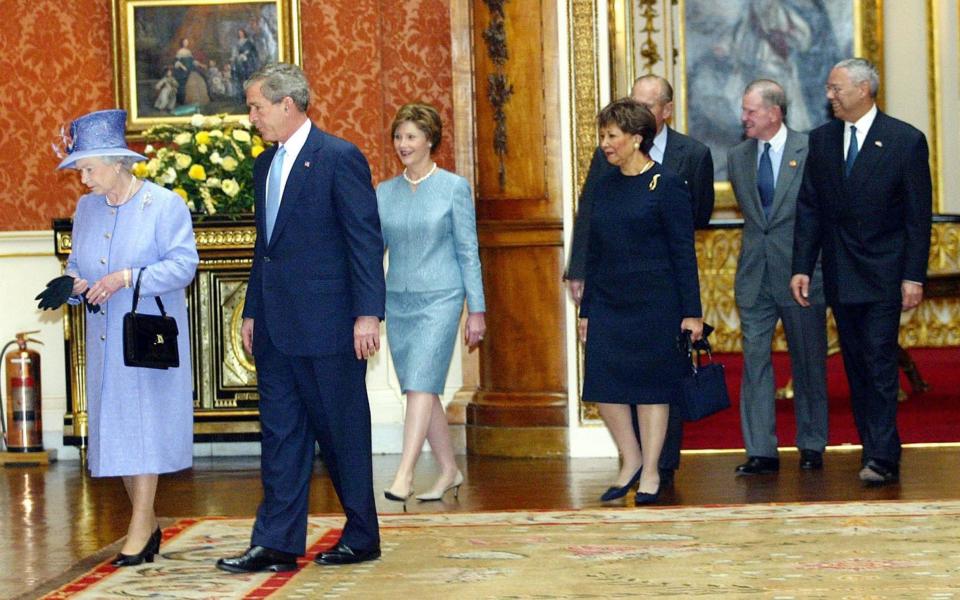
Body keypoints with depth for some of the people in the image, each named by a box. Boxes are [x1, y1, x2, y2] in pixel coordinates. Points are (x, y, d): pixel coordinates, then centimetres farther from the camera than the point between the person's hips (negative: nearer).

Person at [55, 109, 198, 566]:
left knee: (143, 423, -7)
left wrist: (127, 278, -22)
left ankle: (140, 525, -2)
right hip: (104, 338, 6)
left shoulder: (165, 205, -6)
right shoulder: (86, 208, 12)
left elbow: (183, 264, -13)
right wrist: (74, 284, -4)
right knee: (114, 424, 6)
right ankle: (146, 523, 16)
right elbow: (76, 264, 19)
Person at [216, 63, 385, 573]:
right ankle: (277, 544, 10)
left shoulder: (339, 158, -9)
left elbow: (366, 240, -12)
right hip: (276, 327, 8)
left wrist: (367, 314, -17)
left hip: (327, 322, -8)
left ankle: (362, 537, 16)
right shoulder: (265, 165, 15)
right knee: (280, 431, 7)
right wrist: (252, 311, 16)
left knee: (342, 430, 3)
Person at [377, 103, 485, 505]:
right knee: (421, 390, 9)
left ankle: (404, 475, -19)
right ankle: (449, 471, 21)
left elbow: (468, 251, -2)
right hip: (397, 301, 5)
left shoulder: (454, 188, -2)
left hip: (439, 299, -5)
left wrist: (476, 310, -3)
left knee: (421, 385, -14)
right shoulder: (384, 193, 9)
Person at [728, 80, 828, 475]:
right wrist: (759, 238, 10)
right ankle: (760, 451, 2)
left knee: (808, 362, 7)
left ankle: (811, 445, 18)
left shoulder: (810, 152, -6)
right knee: (755, 360, -1)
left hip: (800, 272, -3)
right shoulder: (737, 157, 8)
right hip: (754, 276, 4)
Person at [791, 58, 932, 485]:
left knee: (879, 362, -10)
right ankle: (875, 448, 15)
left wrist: (914, 277, -10)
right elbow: (809, 207, 8)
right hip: (839, 275, 5)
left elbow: (919, 215, -6)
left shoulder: (906, 140, -6)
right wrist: (802, 266, 1)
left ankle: (882, 458, -9)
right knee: (856, 366, 8)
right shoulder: (821, 139, 7)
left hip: (884, 274, -5)